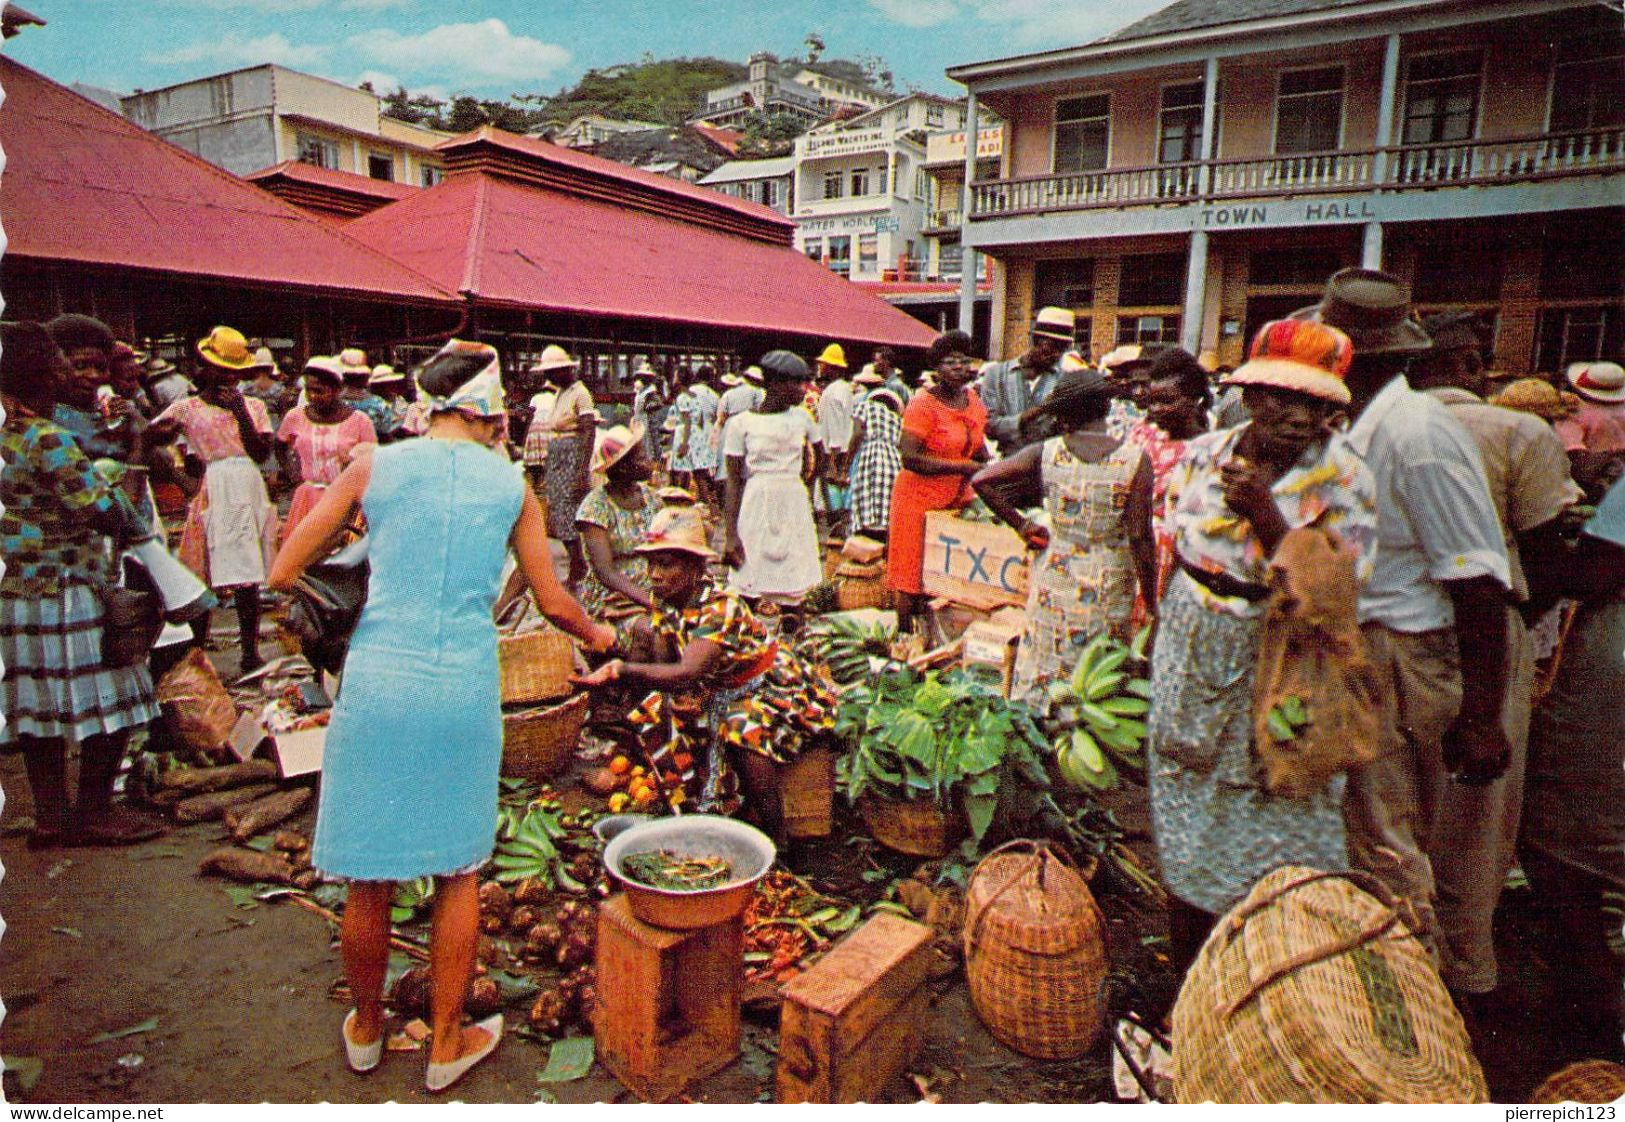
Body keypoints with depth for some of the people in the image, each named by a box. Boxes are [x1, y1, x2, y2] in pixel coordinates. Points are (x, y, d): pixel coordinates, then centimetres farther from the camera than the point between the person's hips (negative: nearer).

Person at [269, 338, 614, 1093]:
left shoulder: (373, 467, 1)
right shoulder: (510, 486, 3)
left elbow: (284, 573, 3)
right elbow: (554, 604, 8)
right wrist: (596, 635, 27)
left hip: (378, 682, 1)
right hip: (463, 687, 0)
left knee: (370, 875, 16)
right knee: (458, 871, 16)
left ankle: (365, 1031, 39)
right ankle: (447, 1043, 29)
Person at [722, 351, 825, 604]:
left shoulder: (801, 418, 7)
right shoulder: (742, 423, -4)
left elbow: (820, 457, 24)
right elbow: (734, 482, -5)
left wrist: (805, 481, 10)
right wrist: (731, 536, -11)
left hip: (794, 508, 3)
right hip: (756, 509, -3)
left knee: (793, 594, 6)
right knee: (746, 591, -2)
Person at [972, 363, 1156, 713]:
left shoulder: (1046, 453, -6)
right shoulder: (1135, 459, -10)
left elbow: (980, 480, -8)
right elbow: (1140, 538, -11)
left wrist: (1021, 525, 1)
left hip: (1053, 580, 1)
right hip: (1110, 588, -1)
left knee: (1041, 677, 14)